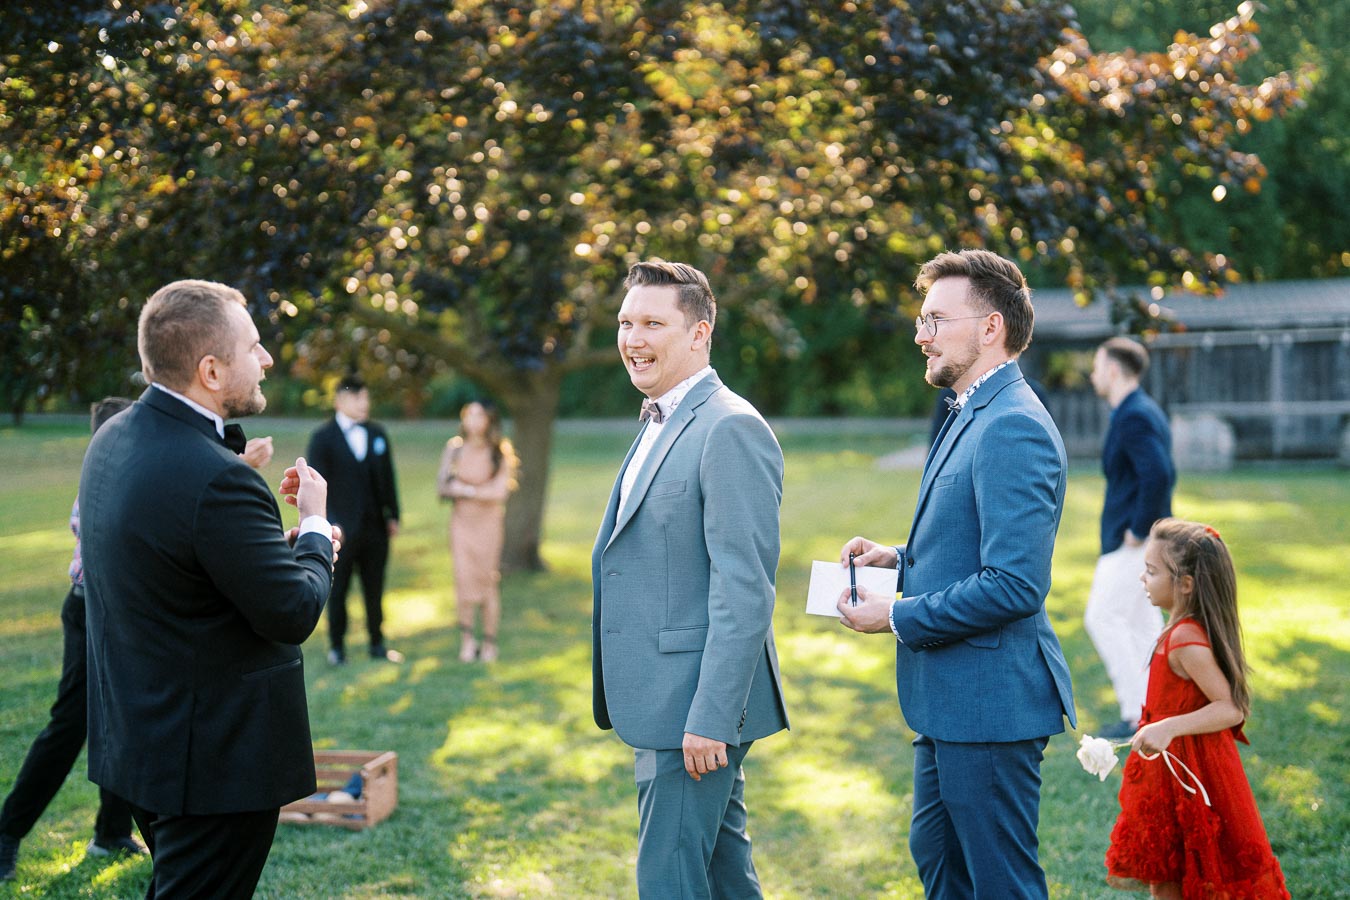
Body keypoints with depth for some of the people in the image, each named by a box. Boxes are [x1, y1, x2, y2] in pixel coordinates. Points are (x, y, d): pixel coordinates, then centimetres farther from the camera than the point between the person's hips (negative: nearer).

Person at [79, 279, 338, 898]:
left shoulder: (113, 439, 2)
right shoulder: (216, 477, -27)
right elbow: (293, 614, -20)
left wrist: (283, 543, 10)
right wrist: (314, 525, -3)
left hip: (137, 734, 9)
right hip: (218, 755, -9)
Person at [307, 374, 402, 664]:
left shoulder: (377, 434, 10)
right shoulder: (323, 437, -3)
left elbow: (387, 477, 13)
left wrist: (393, 515, 9)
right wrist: (326, 523, -14)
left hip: (375, 526, 4)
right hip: (342, 528, -4)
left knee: (374, 588, 10)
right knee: (337, 589, 6)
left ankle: (377, 644, 20)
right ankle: (337, 646, 17)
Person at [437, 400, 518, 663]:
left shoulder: (500, 453, -4)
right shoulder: (454, 448, 3)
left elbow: (500, 491, -12)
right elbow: (442, 486, 1)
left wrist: (464, 490, -8)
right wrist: (481, 492, -12)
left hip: (489, 523, -2)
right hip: (461, 521, 2)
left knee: (489, 581, 3)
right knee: (463, 579, -6)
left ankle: (490, 642, 12)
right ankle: (466, 640, 4)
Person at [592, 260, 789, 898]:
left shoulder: (731, 429, -16)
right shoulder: (659, 427, 16)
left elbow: (745, 590, -21)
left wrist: (710, 718, -23)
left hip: (699, 704, -10)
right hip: (661, 702, 10)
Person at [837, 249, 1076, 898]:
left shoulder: (1013, 429, -21)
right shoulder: (972, 416, 14)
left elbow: (1014, 583, -27)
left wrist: (898, 617, -18)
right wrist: (898, 558, 7)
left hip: (989, 702, -11)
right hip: (948, 698, 11)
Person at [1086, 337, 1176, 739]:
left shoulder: (1134, 417, -18)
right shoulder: (1148, 411, 14)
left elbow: (1158, 476, -30)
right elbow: (1164, 474, 23)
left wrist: (1138, 531, -21)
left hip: (1132, 542, -10)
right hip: (1144, 538, 10)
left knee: (1103, 618, -6)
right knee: (1141, 623, 13)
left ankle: (1138, 713, -4)